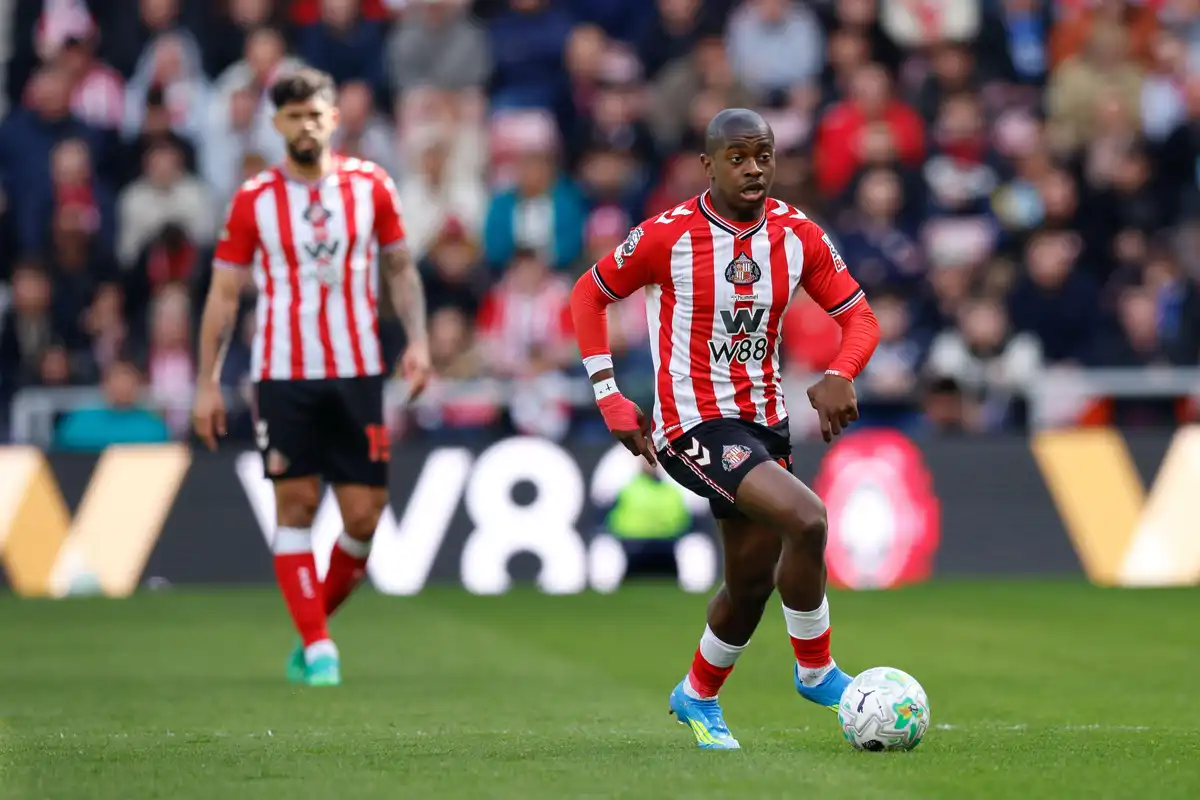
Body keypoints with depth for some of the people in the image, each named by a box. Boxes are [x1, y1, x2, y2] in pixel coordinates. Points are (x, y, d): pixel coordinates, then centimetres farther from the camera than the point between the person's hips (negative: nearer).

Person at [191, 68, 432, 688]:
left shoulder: (370, 185, 5)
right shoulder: (253, 200, 1)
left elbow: (400, 269, 14)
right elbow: (223, 293, 5)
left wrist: (417, 340, 0)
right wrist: (207, 382, 1)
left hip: (357, 374, 1)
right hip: (283, 375, -1)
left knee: (364, 515, -2)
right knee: (296, 505, -6)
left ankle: (317, 621, 20)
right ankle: (316, 647, 0)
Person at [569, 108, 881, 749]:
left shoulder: (797, 235, -1)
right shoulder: (669, 236, -13)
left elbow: (860, 318, 3)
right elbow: (589, 296, 0)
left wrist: (840, 377, -18)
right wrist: (610, 399, -5)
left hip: (763, 420, 6)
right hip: (693, 425, -6)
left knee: (753, 582, 13)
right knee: (805, 520, -25)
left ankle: (698, 697, 38)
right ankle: (815, 671, -6)